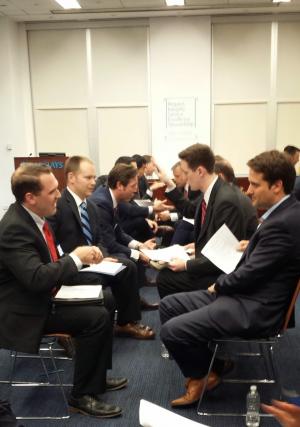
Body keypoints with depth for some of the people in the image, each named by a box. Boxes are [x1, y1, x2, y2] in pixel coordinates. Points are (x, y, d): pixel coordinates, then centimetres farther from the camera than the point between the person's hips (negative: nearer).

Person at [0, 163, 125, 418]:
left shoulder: (33, 216, 2)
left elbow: (50, 261, 12)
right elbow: (36, 278, -34)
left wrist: (84, 256, -5)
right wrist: (76, 258, -22)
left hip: (44, 298, 9)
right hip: (25, 311, -9)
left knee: (101, 312, 4)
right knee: (97, 318, -17)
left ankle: (97, 379, 22)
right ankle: (82, 395, 0)